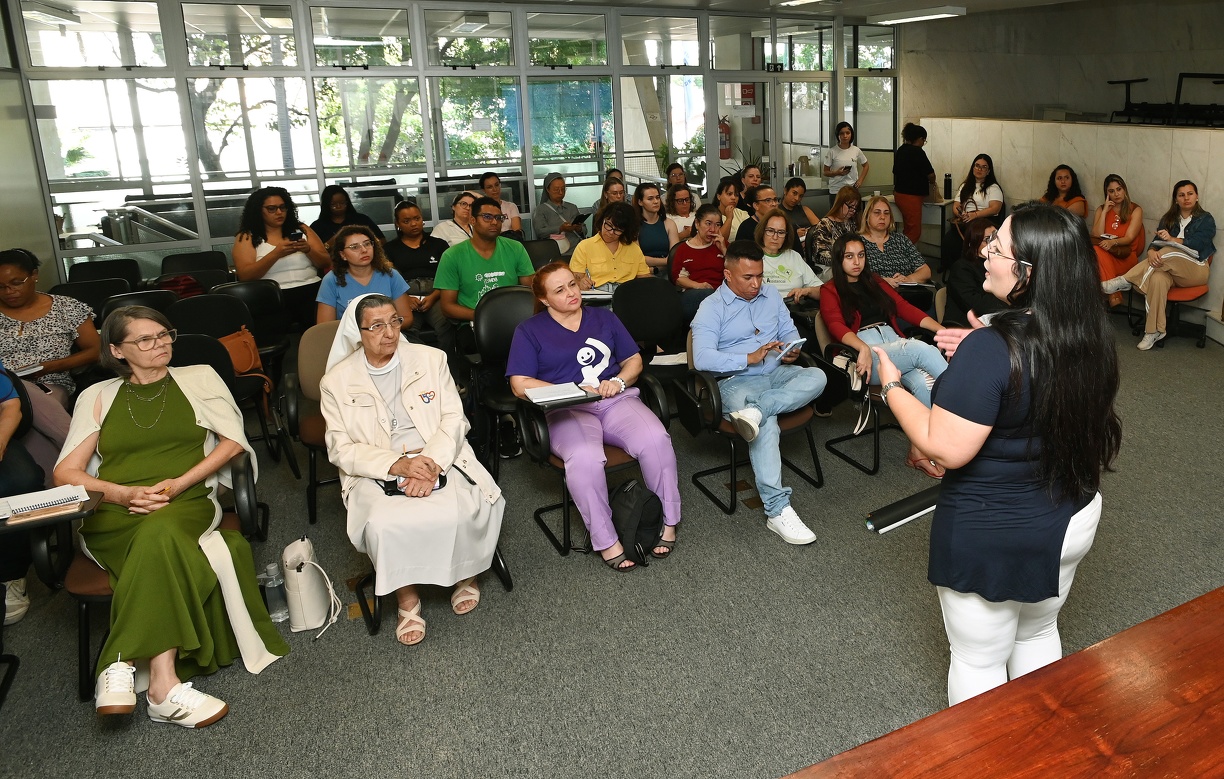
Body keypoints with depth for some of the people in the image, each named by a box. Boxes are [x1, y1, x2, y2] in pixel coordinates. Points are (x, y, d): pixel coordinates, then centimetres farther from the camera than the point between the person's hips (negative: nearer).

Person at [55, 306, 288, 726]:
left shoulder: (199, 378, 17)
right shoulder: (97, 397, 18)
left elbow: (233, 441, 7)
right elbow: (65, 472, 11)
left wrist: (180, 483, -7)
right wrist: (122, 493, -9)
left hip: (186, 506, 0)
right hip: (112, 518, 0)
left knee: (159, 532, -38)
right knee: (164, 549, -35)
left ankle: (121, 666, -33)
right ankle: (164, 685, -36)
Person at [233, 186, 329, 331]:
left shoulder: (301, 229, 18)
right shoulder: (246, 237, 9)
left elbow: (325, 264, 13)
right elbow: (244, 276, -4)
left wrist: (308, 250, -7)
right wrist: (275, 254, -14)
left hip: (312, 290, 2)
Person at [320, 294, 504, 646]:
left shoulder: (430, 359, 7)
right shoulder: (337, 382, 3)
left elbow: (454, 419, 2)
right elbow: (341, 449, -2)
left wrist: (432, 464, -16)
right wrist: (397, 464, -18)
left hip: (439, 459, 1)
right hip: (376, 473, -1)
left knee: (466, 508, -29)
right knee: (386, 524, -33)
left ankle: (464, 571, 3)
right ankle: (406, 595, -6)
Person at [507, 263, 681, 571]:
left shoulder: (603, 318, 21)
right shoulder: (529, 331, 11)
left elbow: (634, 360, 20)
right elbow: (520, 384, 0)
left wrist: (618, 381, -3)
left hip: (617, 400, 3)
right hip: (566, 410, -3)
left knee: (656, 439, -28)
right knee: (585, 458, -37)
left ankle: (668, 522, -11)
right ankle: (605, 541, -23)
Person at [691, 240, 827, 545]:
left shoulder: (771, 295, 17)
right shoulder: (711, 308, -1)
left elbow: (790, 331, 21)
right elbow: (702, 358, -13)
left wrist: (793, 349, -4)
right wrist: (749, 358, -20)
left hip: (777, 374, 6)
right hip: (736, 381, -6)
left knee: (816, 376, -25)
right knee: (767, 422, -35)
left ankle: (755, 411, -37)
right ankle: (777, 509, -35)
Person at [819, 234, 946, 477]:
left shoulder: (876, 283, 27)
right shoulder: (831, 291, 11)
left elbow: (906, 309, 18)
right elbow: (836, 326, -7)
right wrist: (864, 349, -27)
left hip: (895, 342, 5)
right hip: (865, 353, -4)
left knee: (924, 382, -28)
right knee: (921, 349, -32)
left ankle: (918, 451, -23)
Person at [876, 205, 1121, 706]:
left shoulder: (991, 349, -29)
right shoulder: (1090, 339, -5)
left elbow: (947, 448, -26)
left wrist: (892, 386, -14)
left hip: (992, 538, -8)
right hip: (1072, 521, 8)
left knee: (979, 660, 13)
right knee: (1038, 636, 28)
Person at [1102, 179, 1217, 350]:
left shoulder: (1206, 220, 5)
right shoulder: (1168, 219, 15)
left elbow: (1197, 243, -12)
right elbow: (1156, 242, 1)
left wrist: (1172, 239, -30)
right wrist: (1151, 252, -25)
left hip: (1196, 270, -2)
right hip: (1170, 268, 2)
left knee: (1167, 253, -36)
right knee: (1157, 279, -37)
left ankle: (1123, 282, -35)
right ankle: (1154, 331, -38)